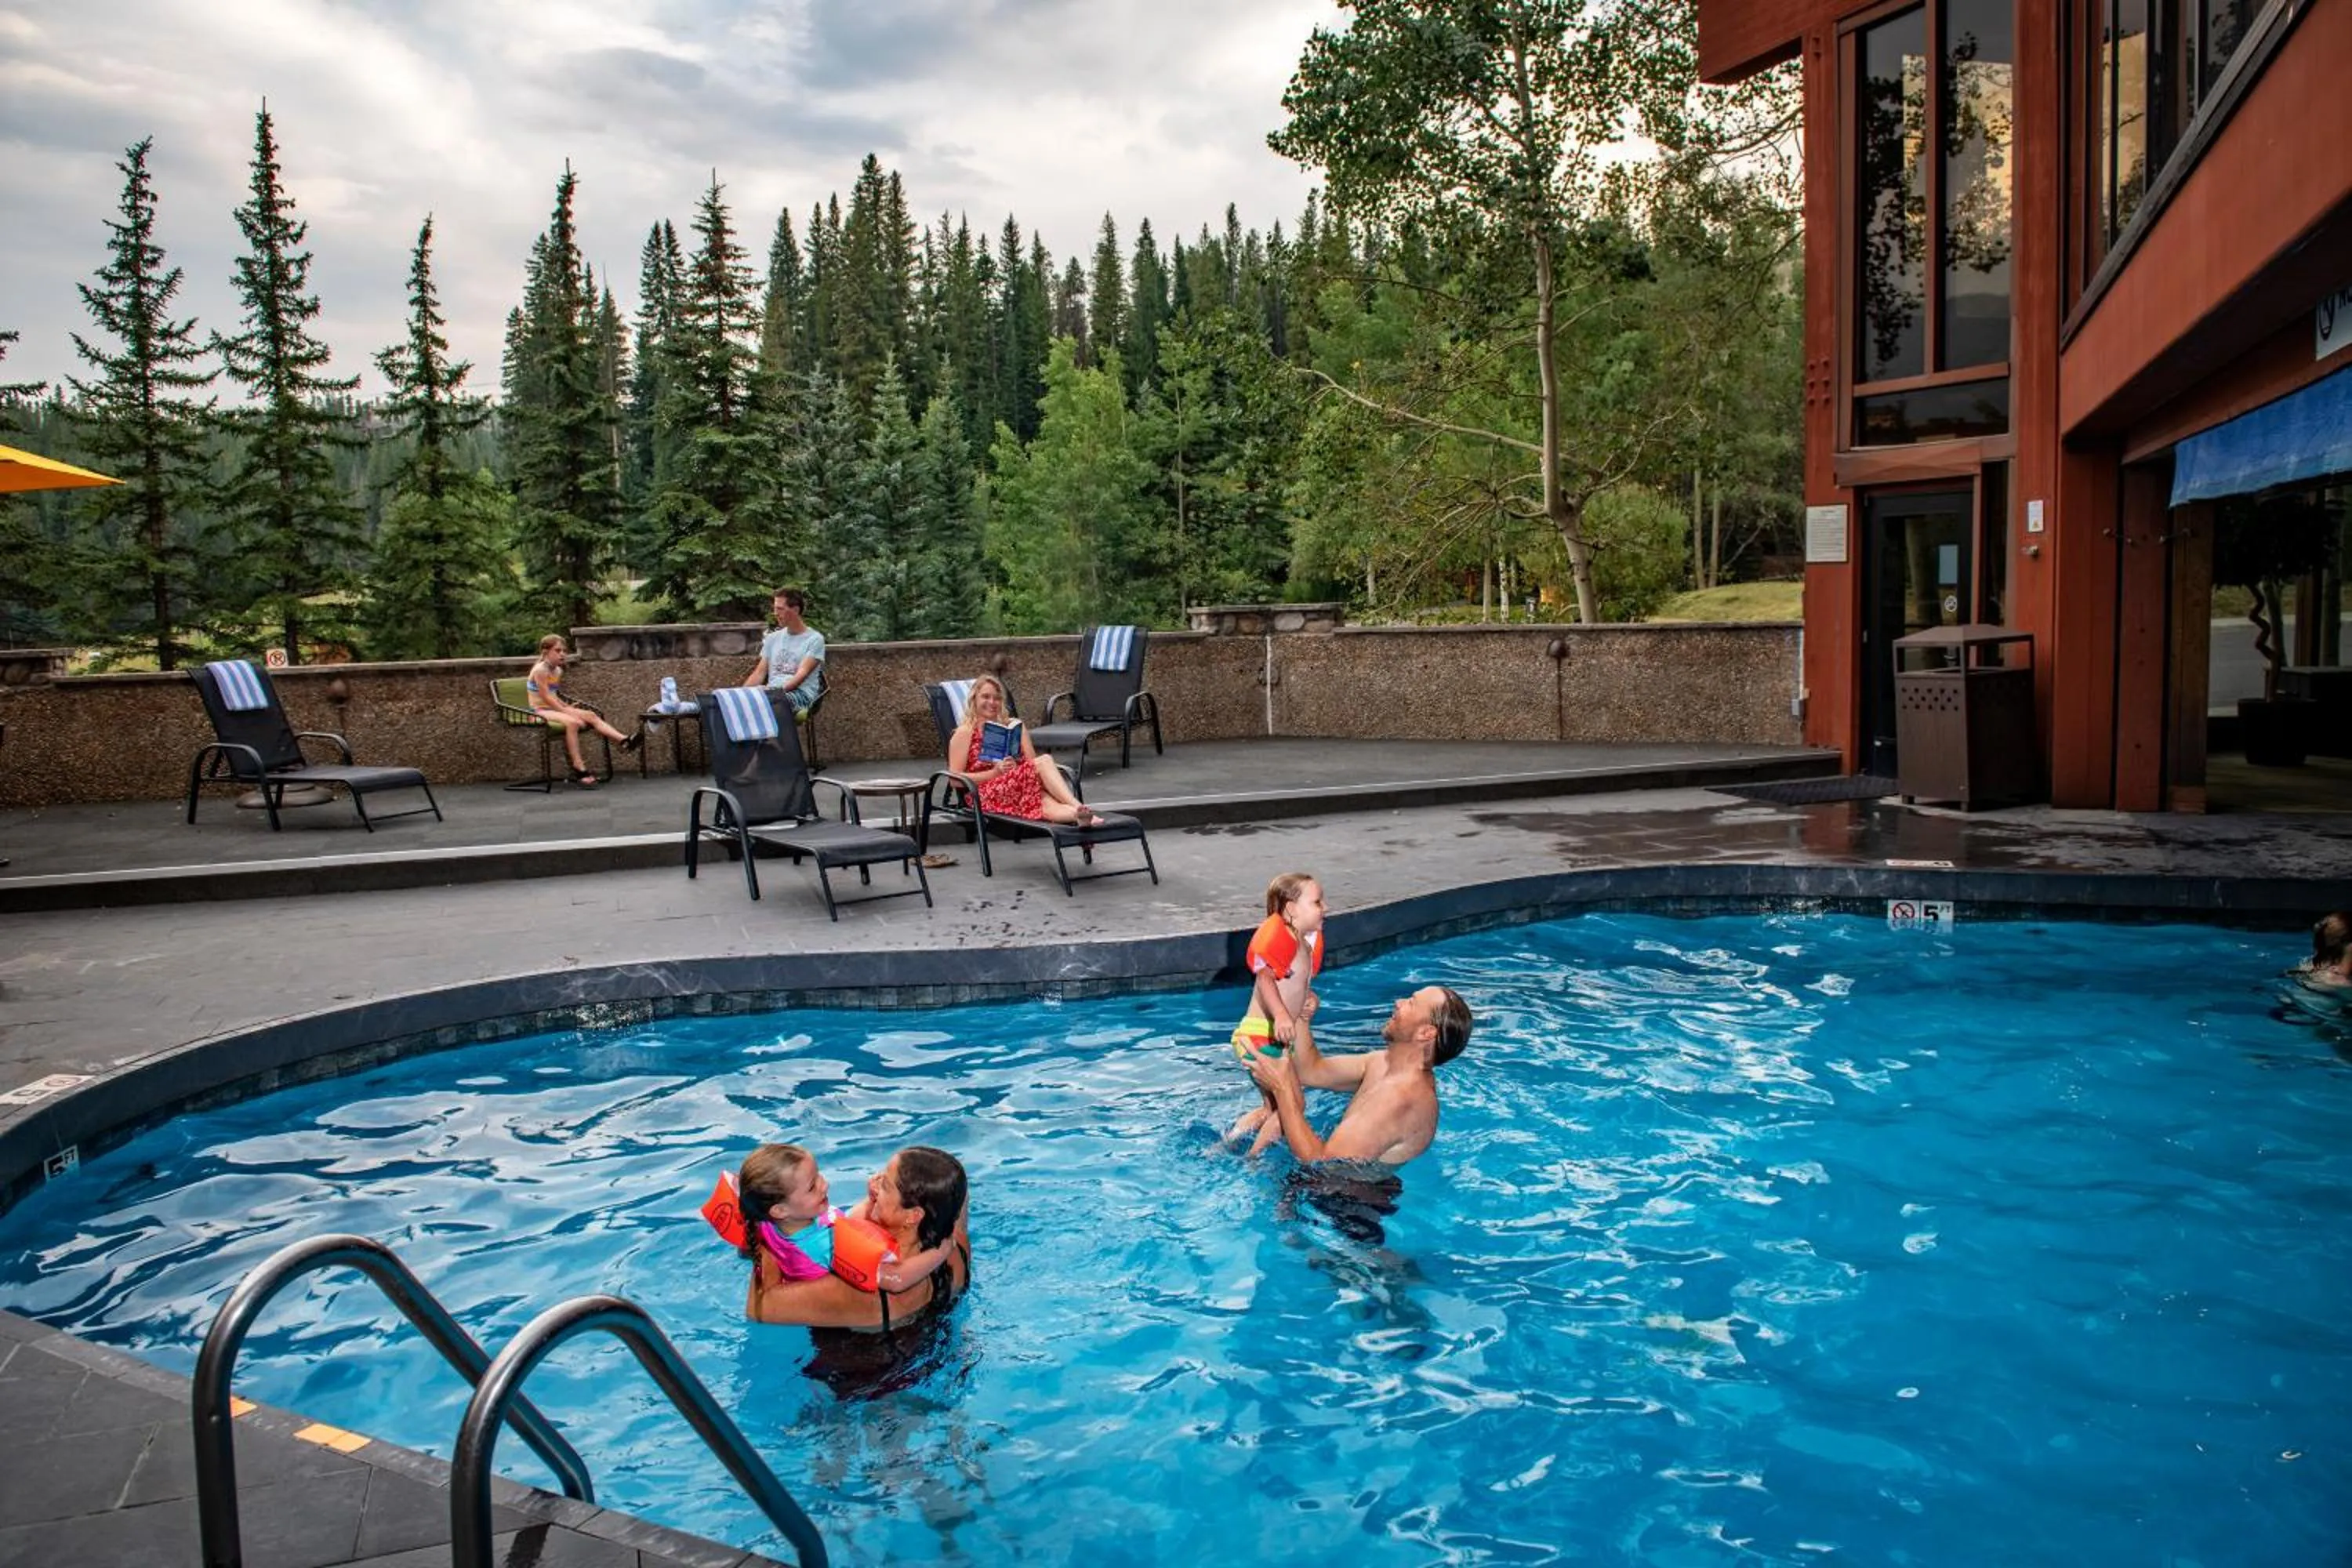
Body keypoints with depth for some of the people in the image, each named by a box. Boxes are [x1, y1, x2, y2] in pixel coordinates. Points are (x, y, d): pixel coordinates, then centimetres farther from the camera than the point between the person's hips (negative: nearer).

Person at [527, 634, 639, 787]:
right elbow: (546, 698, -19)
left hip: (555, 708, 9)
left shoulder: (558, 671, 13)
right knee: (572, 722, -34)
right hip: (540, 710, -9)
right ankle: (579, 768, -36)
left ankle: (624, 740, -27)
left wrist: (566, 706, 3)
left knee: (591, 715, -9)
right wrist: (565, 710, -20)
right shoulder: (540, 670, -14)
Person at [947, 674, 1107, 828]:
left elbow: (1032, 764, 9)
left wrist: (1017, 767, -15)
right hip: (987, 795, -5)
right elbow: (955, 779, -2)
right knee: (1044, 761, -30)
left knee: (1046, 804, -34)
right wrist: (995, 772, -14)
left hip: (1021, 788, 5)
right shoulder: (965, 733, 7)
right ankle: (1079, 808, -51)